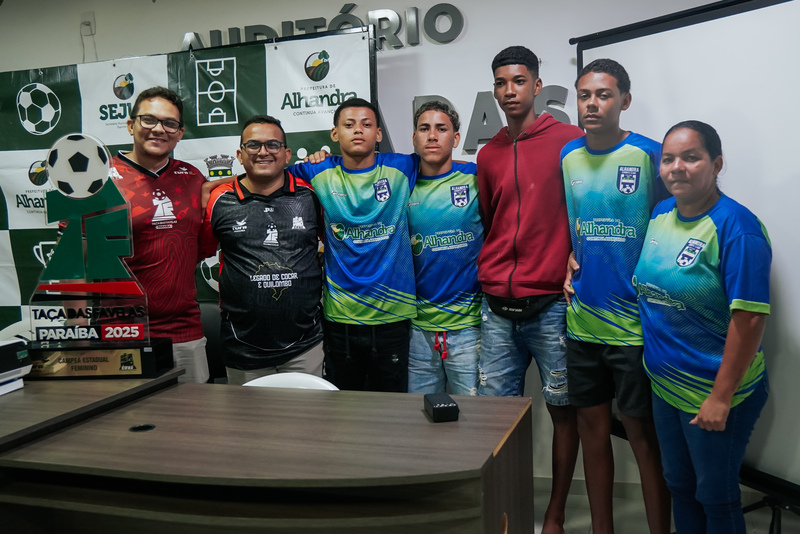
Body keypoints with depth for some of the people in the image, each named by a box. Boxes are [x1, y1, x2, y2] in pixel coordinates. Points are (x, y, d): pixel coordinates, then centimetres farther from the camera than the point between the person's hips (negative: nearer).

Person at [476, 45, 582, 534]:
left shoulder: (570, 140, -2)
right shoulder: (488, 155, 13)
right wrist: (491, 272, 12)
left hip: (551, 305, -4)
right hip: (498, 308, 4)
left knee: (563, 408, 7)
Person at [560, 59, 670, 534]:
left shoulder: (649, 155, -8)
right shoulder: (567, 157, 6)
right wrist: (568, 259, 1)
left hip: (635, 322, -4)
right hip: (582, 320, 5)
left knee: (644, 435, 5)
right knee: (592, 425, 15)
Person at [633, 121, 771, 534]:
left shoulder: (735, 227, -19)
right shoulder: (660, 214, 2)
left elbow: (750, 318, -22)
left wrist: (721, 398, -21)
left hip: (713, 393, -6)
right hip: (665, 385, 7)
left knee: (715, 495, 12)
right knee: (678, 484, 22)